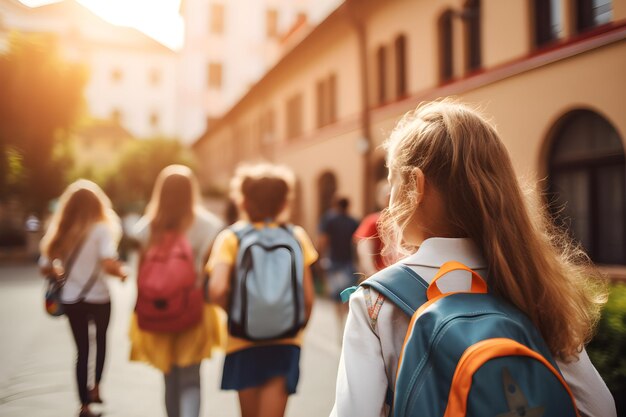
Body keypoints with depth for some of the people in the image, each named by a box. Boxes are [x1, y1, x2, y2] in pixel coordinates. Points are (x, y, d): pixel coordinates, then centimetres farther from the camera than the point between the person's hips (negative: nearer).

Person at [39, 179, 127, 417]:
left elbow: (46, 268, 0)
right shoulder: (101, 229, -13)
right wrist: (122, 273, -5)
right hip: (98, 298, -3)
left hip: (70, 300, 3)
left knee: (81, 350, 14)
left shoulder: (60, 231, 0)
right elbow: (109, 265, -25)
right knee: (101, 340, 26)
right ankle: (96, 387, 26)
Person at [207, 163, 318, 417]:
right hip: (286, 343, 0)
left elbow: (217, 290, -20)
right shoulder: (296, 237, 0)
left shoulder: (231, 238, -4)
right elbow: (308, 298, -3)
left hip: (244, 342, 0)